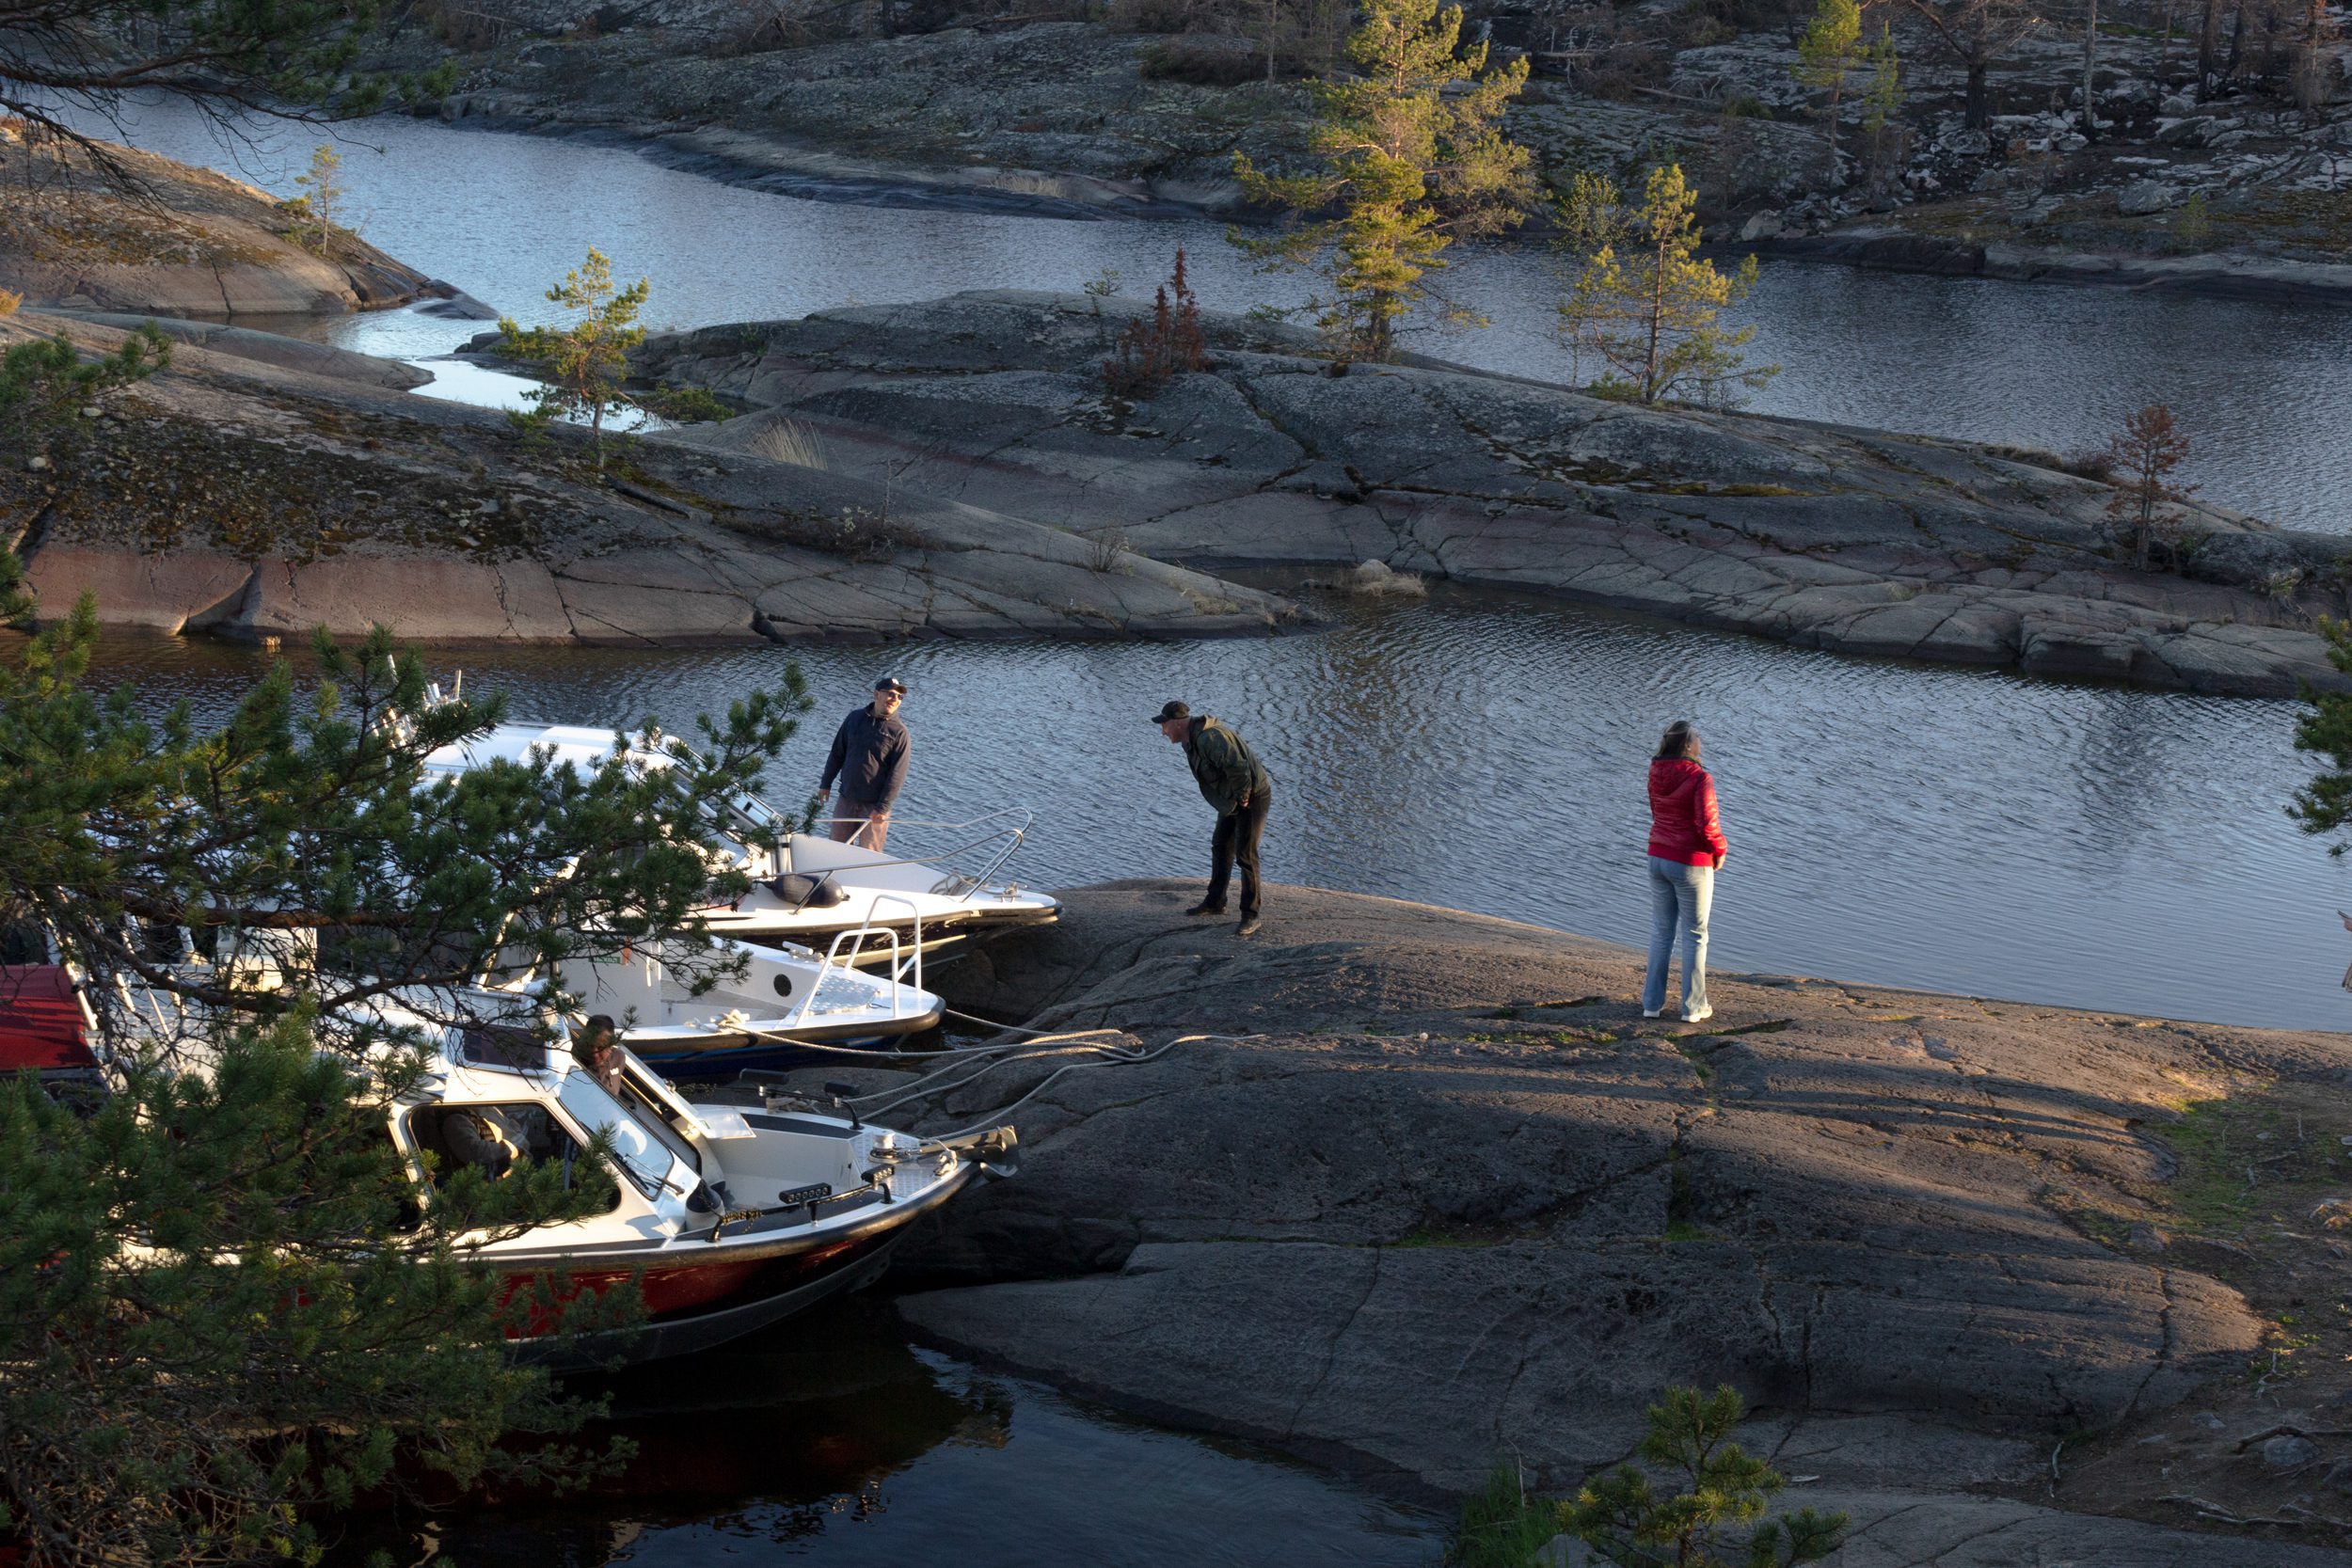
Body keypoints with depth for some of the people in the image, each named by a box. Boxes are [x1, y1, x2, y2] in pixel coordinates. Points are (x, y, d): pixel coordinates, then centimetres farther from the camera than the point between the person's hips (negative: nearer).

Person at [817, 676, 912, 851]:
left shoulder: (899, 732, -8)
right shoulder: (855, 718, 5)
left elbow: (897, 774, -12)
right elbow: (837, 753, 14)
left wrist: (883, 807, -16)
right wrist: (826, 784, 12)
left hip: (874, 806, -4)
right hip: (846, 799, 4)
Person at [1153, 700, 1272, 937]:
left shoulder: (1209, 738, -30)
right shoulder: (1192, 739, 4)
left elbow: (1237, 767, -37)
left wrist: (1242, 797, -21)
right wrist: (1236, 797, 12)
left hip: (1254, 796, -10)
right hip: (1232, 797, 10)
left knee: (1245, 855, -11)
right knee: (1221, 847, 18)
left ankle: (1250, 916, -4)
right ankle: (1215, 902, 33)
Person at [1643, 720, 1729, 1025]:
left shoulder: (1656, 775, 0)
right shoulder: (1699, 778, -19)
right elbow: (1707, 824, -21)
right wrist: (1719, 851, -4)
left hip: (1658, 859, 6)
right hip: (1691, 863, -6)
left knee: (1660, 931, 15)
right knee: (1695, 935, 7)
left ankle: (1652, 1002, 18)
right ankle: (1693, 1006, 13)